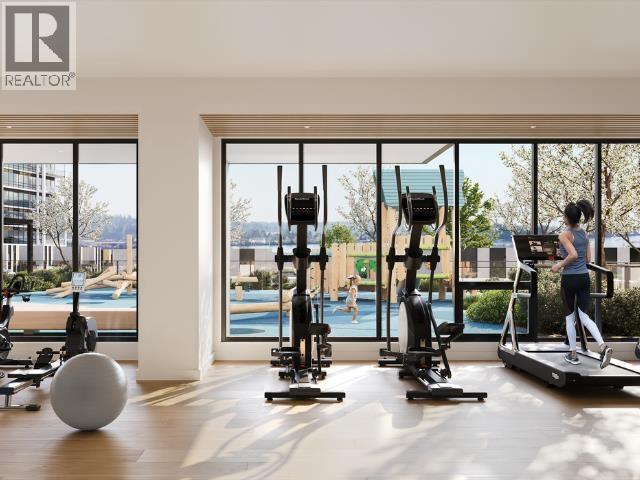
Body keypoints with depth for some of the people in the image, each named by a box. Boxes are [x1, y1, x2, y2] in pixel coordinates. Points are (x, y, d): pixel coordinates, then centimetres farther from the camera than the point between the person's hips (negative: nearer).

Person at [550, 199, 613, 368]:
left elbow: (573, 255, -25)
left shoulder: (565, 234, -12)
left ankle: (573, 354, 18)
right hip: (584, 277, 6)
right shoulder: (584, 233, 9)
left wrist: (559, 265, -10)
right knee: (584, 316, 9)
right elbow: (588, 259, 12)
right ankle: (603, 346, -12)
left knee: (569, 317, 9)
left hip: (570, 279, -5)